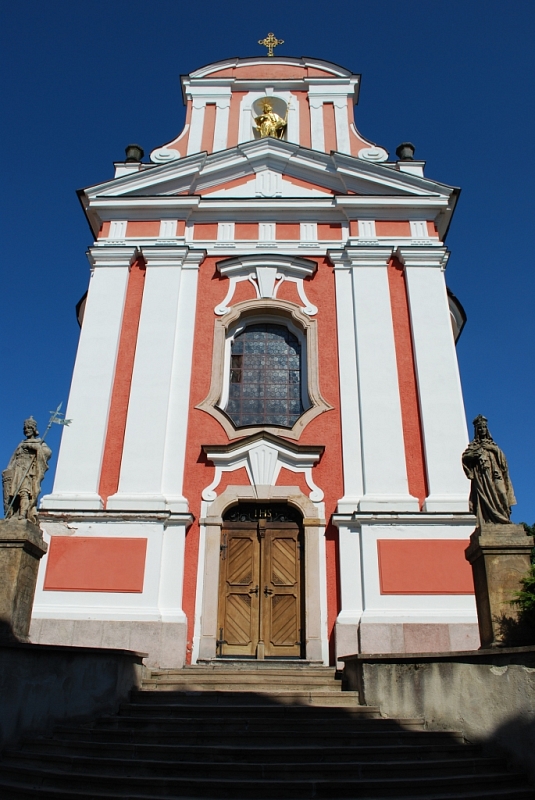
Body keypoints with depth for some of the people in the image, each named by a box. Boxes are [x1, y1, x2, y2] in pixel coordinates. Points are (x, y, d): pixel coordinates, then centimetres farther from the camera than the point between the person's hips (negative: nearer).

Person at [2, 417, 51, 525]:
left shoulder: (39, 443, 13)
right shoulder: (21, 444, 27)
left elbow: (48, 452, -6)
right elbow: (13, 461, 24)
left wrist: (34, 446, -8)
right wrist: (8, 471, 10)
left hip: (29, 472, -5)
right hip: (17, 471, 5)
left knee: (25, 492, -23)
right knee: (12, 494, -8)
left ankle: (23, 515, -35)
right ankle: (10, 517, -13)